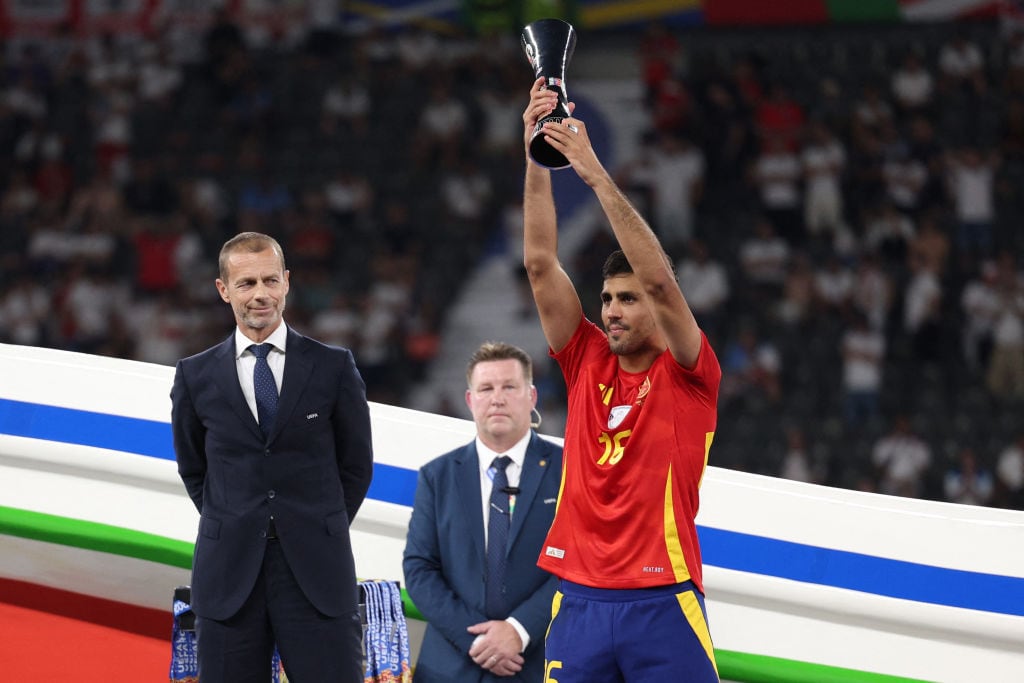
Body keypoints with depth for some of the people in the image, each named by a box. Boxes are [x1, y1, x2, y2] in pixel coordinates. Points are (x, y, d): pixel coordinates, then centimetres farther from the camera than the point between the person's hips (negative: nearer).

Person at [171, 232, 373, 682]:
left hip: (317, 574, -1)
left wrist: (320, 533, 9)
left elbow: (356, 465, 12)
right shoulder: (196, 376, 7)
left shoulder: (333, 367, 4)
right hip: (228, 576, 1)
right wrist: (230, 531, 11)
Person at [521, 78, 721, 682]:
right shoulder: (586, 361, 10)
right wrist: (538, 159, -4)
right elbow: (541, 264, 4)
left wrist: (596, 174, -17)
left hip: (662, 603, -4)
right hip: (579, 602, 4)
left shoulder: (690, 376, -1)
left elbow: (659, 279, -14)